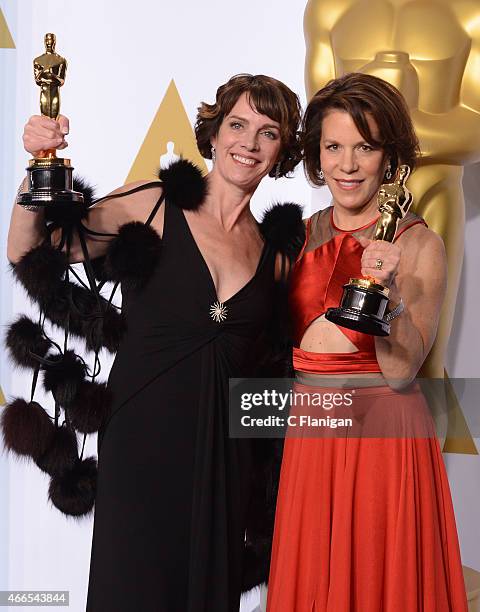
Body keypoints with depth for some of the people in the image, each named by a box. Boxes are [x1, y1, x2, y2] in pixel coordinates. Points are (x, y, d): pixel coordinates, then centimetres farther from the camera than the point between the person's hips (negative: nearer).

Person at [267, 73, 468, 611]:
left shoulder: (419, 244, -7)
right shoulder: (301, 235, 6)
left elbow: (400, 371, -16)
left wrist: (388, 291, -27)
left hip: (383, 434, -4)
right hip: (308, 435, 4)